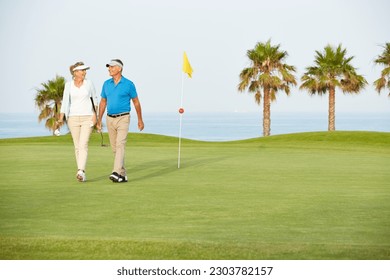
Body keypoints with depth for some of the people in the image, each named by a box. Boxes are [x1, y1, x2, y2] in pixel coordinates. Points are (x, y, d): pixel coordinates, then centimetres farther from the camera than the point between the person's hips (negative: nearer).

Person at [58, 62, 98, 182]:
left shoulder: (89, 83, 1)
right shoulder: (68, 85, 1)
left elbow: (94, 99, 9)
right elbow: (65, 102, 0)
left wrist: (95, 115, -1)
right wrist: (61, 118, -11)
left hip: (87, 118, -2)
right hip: (73, 118, 2)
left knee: (83, 144, -17)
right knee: (77, 146, 5)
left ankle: (81, 171, -27)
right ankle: (81, 173, 13)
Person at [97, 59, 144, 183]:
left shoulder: (129, 84, -6)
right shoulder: (106, 84, 7)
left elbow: (136, 102, 2)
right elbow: (103, 102, 16)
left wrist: (140, 120, 5)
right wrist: (99, 119, 12)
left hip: (123, 118, -5)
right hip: (110, 119, 5)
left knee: (120, 145, -18)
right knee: (114, 147, 8)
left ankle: (117, 173, -29)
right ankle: (123, 174, 17)